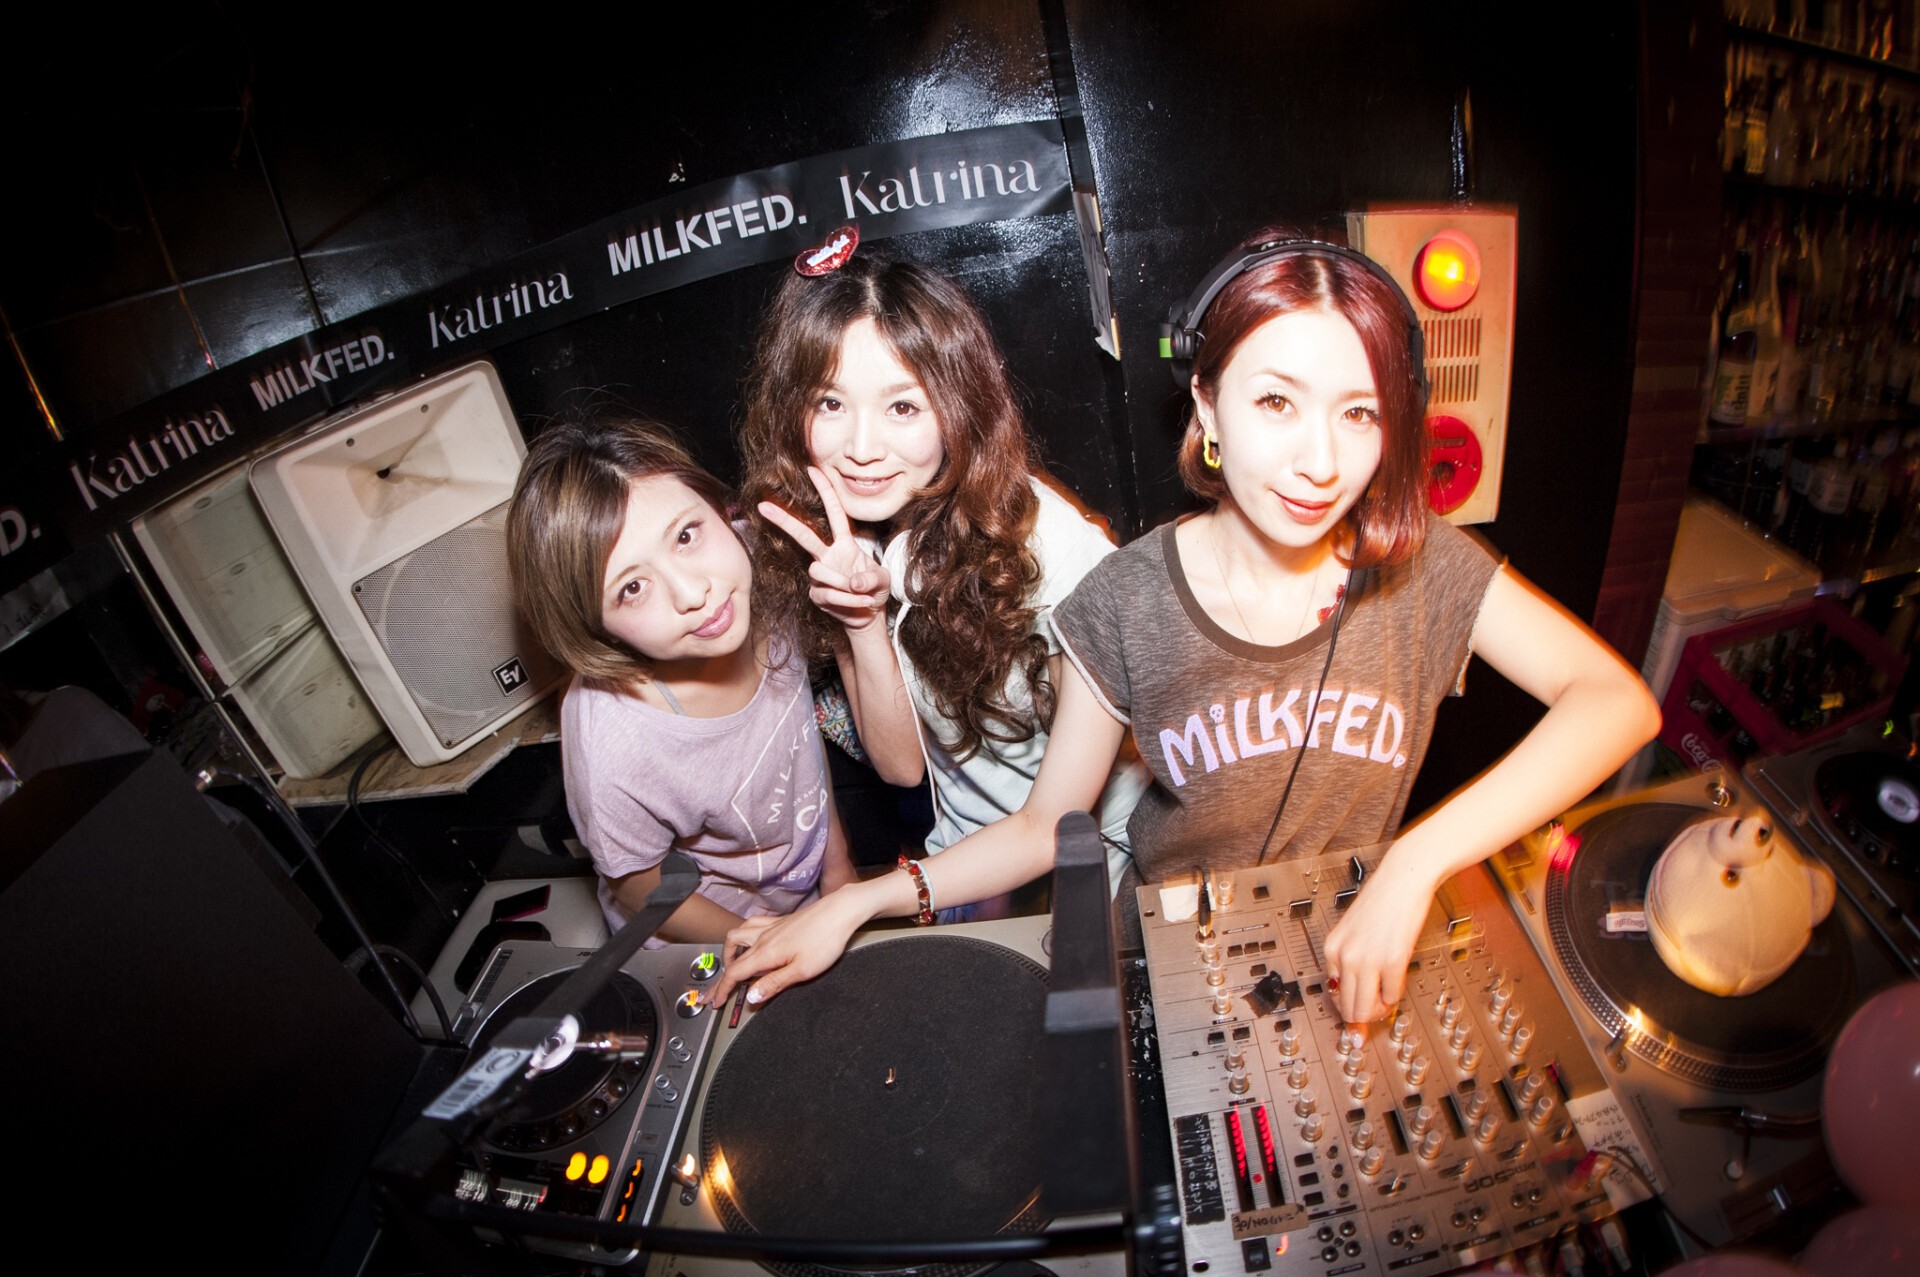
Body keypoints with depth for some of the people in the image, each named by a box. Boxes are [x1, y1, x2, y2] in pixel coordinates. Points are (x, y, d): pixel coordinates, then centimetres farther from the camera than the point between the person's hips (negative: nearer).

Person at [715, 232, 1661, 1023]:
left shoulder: (1423, 566, -12)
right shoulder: (1125, 605, -16)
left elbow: (1619, 700, -18)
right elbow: (1044, 827, -8)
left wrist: (1415, 864, -30)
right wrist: (857, 903, -20)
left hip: (1361, 949, 2)